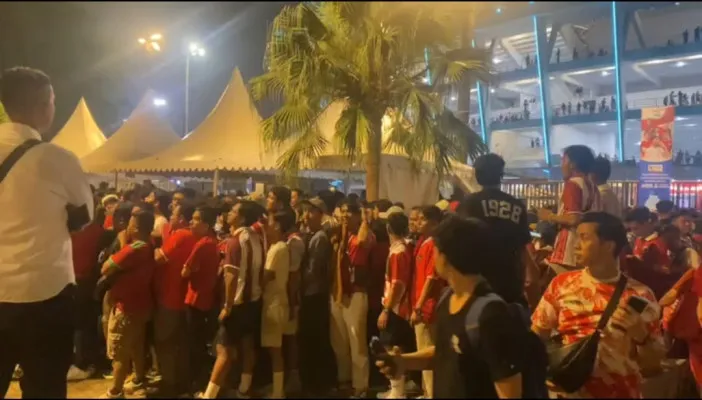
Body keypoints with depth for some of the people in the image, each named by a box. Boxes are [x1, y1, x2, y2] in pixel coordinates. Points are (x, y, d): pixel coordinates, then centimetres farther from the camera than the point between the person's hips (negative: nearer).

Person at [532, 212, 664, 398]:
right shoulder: (561, 284, -5)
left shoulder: (640, 294, -7)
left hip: (621, 393, 0)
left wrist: (640, 335, -19)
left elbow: (654, 362, -2)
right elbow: (536, 336, 1)